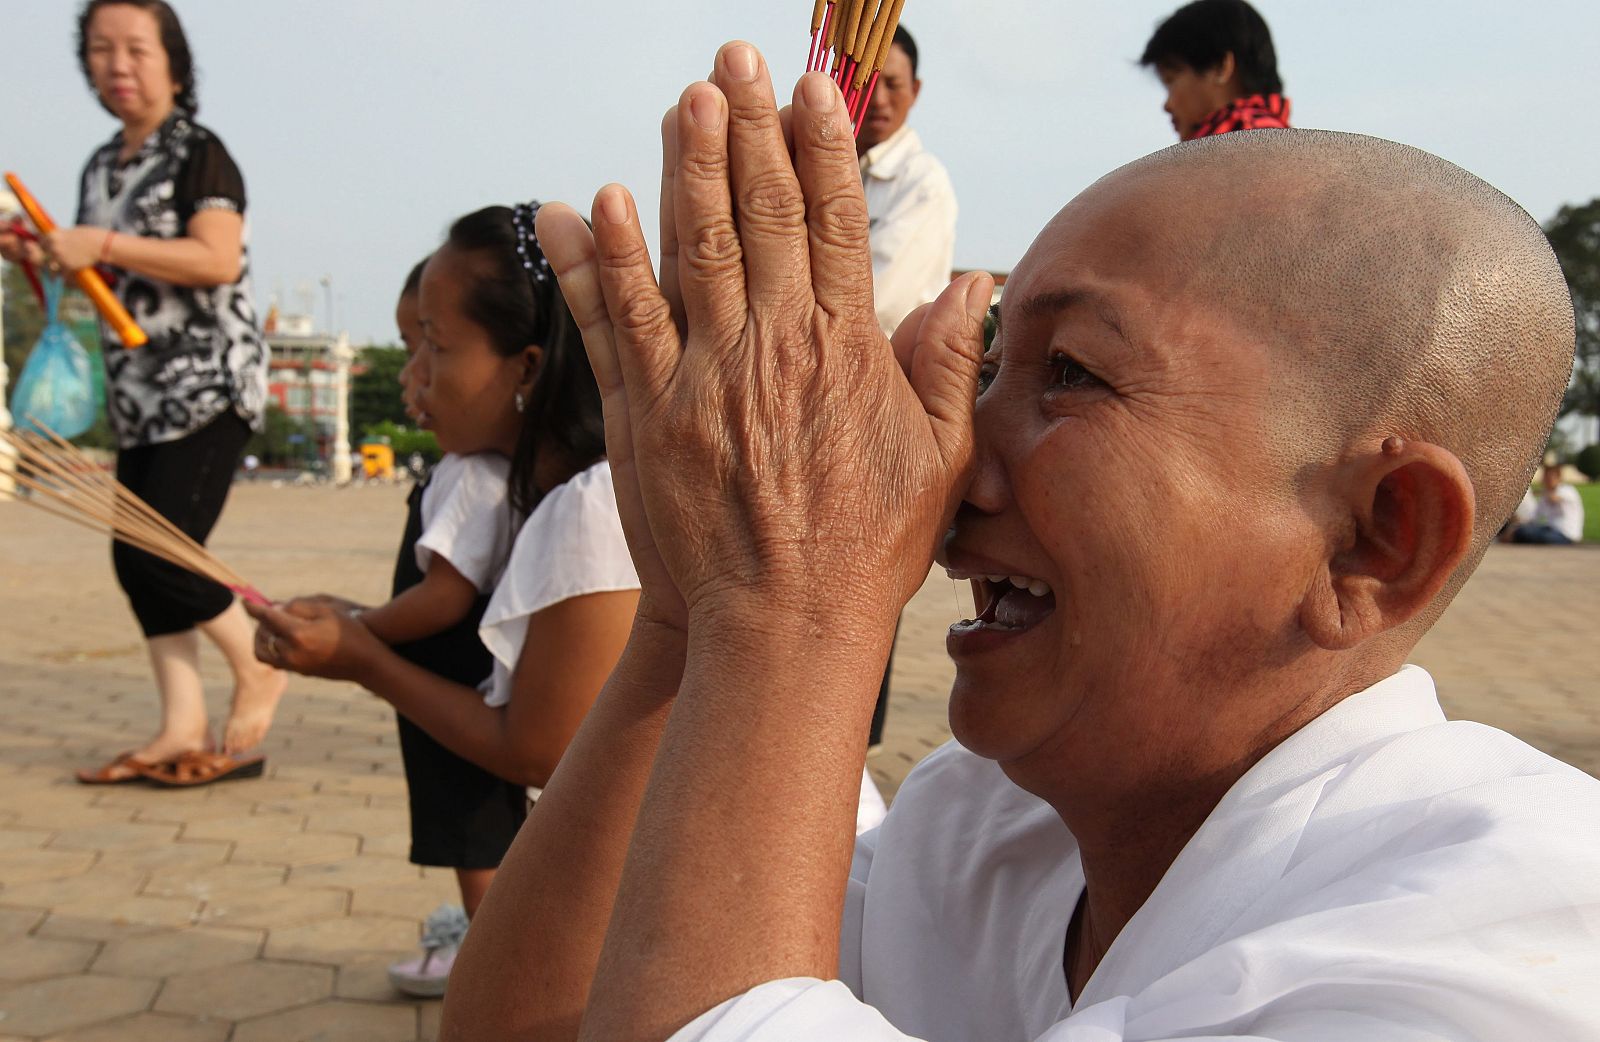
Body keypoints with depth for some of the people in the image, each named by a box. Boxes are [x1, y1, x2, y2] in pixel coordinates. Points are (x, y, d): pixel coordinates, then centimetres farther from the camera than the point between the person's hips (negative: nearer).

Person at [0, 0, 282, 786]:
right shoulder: (102, 168, 16)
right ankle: (184, 729, 9)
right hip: (138, 395, 8)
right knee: (134, 560, 3)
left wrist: (102, 245, -22)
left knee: (160, 551, -14)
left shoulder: (198, 154, -6)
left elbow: (217, 260, -20)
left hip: (208, 383, -8)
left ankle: (259, 669, 10)